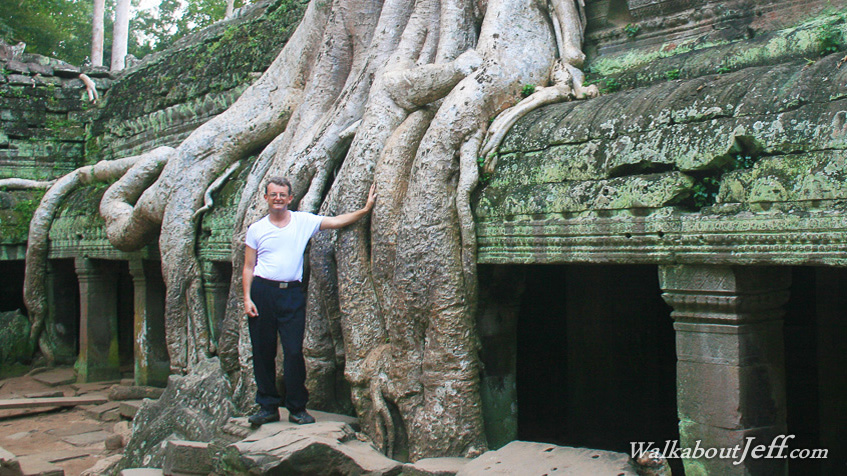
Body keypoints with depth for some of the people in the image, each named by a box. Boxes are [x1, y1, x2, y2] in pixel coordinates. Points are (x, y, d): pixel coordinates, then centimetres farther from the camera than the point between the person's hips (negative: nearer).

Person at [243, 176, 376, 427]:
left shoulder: (303, 221, 7)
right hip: (262, 291, 1)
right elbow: (248, 267, 8)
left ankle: (297, 408, 6)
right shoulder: (256, 229, 8)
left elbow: (336, 221, 4)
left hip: (292, 293, -1)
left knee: (294, 352, -5)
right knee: (263, 352, 4)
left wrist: (365, 209, -5)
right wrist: (247, 298, -2)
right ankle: (268, 406, 15)